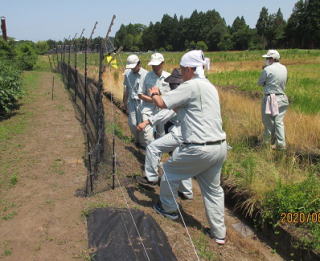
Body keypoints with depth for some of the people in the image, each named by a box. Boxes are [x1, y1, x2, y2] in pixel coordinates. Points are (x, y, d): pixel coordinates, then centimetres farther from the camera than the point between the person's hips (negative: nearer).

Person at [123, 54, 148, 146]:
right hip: (131, 102, 4)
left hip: (142, 102, -4)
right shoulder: (127, 74, 3)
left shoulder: (145, 74, -13)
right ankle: (137, 139, 30)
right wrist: (124, 102, 17)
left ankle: (142, 143, 17)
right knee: (132, 123, 7)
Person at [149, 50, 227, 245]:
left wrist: (154, 94, 12)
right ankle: (219, 233, 24)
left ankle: (168, 208, 36)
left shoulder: (191, 86, -13)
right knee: (213, 189, 18)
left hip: (199, 149, -8)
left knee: (170, 171, 17)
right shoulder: (209, 86, 16)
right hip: (220, 147, 9)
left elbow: (162, 103, -10)